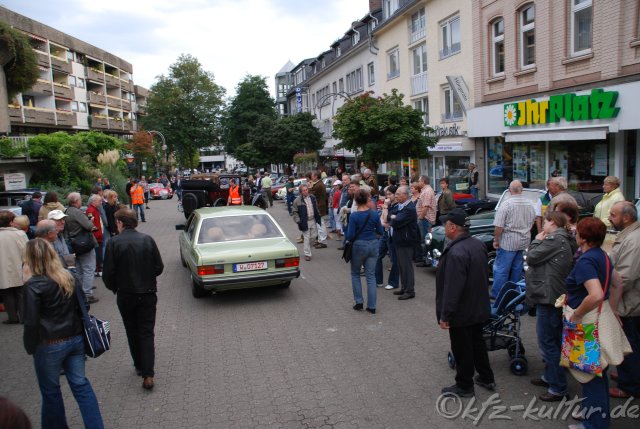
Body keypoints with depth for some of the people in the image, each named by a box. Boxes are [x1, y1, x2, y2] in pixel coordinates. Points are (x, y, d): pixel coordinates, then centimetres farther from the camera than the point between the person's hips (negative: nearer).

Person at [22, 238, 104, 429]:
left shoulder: (33, 285, -16)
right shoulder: (69, 277, 1)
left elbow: (31, 322, -15)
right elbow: (82, 307, 6)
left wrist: (30, 347, -2)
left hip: (49, 346, -5)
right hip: (75, 339, 5)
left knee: (50, 390, 16)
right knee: (80, 384, 14)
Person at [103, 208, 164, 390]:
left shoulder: (114, 242, -13)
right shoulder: (147, 240, -6)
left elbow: (108, 273, -11)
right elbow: (159, 267, -3)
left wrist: (114, 287, 9)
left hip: (126, 295, -1)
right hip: (148, 293, 1)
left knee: (132, 332, 18)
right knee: (147, 333, 6)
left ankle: (140, 366, 28)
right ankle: (148, 374, -1)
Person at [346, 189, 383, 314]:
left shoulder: (354, 216, -14)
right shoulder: (374, 214, -5)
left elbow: (350, 236, -14)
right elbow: (380, 231, 4)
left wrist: (346, 232, 8)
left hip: (359, 246, -3)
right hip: (373, 245, 3)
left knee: (355, 274, 18)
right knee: (371, 276, 9)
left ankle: (359, 302, 16)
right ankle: (371, 306, 9)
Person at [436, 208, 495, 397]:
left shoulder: (456, 252, -30)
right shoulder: (479, 245, 0)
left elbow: (452, 288, -29)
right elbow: (484, 276, 11)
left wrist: (445, 315, -21)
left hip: (462, 312, -9)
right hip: (479, 308, 9)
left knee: (462, 349, 7)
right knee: (477, 342, 24)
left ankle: (464, 386, 22)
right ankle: (486, 378, 39)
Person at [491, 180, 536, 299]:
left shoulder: (506, 204, -17)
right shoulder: (530, 204, 4)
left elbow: (499, 226, -18)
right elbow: (532, 223, 15)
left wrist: (496, 240, -7)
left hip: (508, 241, -6)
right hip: (524, 241, 6)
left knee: (501, 269, 1)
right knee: (517, 268, 15)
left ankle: (496, 294, 5)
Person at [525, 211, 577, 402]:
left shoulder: (554, 239, -17)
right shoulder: (564, 240, 14)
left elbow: (532, 257, -14)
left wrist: (537, 241, -2)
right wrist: (540, 242, 6)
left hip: (548, 297, -11)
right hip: (555, 296, 11)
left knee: (547, 342, -4)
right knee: (553, 341, 21)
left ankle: (558, 388, 4)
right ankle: (550, 377, 34)